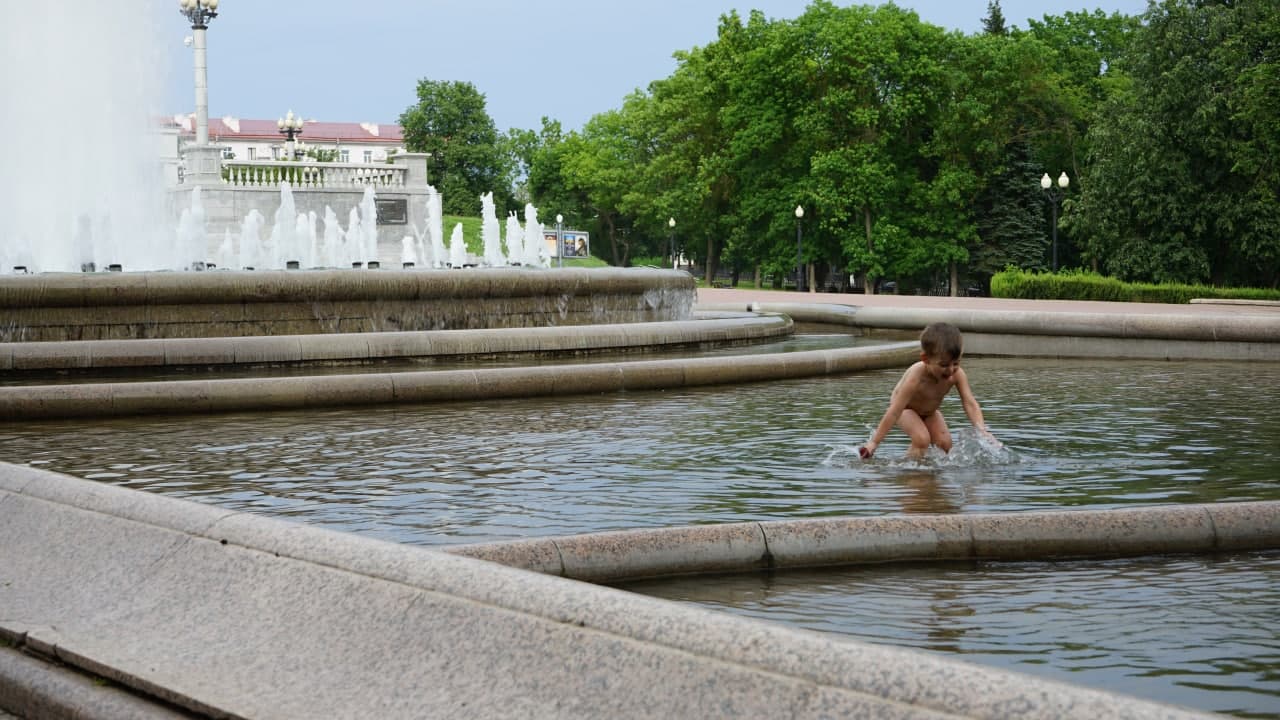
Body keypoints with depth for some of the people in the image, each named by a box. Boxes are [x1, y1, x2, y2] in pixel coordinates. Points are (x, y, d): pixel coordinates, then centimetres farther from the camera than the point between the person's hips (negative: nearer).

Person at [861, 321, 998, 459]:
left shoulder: (958, 375, -28)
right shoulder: (916, 377, -41)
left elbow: (970, 404, -29)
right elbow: (894, 412, -40)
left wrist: (982, 430, -47)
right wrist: (874, 442, -39)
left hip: (929, 411, 5)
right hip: (906, 409, -5)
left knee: (945, 443, -12)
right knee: (922, 439, -27)